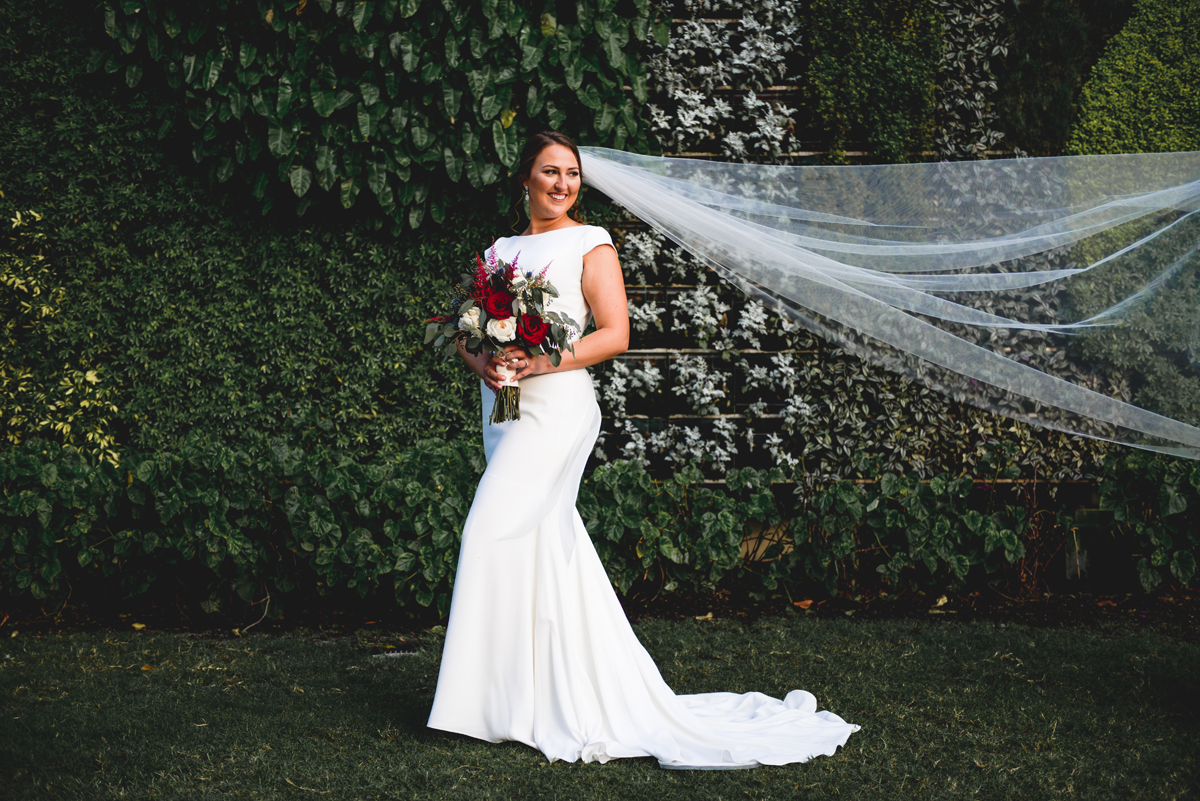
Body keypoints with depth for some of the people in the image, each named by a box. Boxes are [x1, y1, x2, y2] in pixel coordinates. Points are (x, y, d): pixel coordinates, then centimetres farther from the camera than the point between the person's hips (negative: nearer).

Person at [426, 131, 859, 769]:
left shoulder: (590, 244, 1)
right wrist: (482, 362, -6)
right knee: (545, 544, 7)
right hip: (503, 407, 6)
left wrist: (542, 362, -17)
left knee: (494, 530, -14)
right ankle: (568, 697, 14)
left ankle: (508, 700, -6)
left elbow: (615, 335, -6)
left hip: (556, 404, -6)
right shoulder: (501, 250, 18)